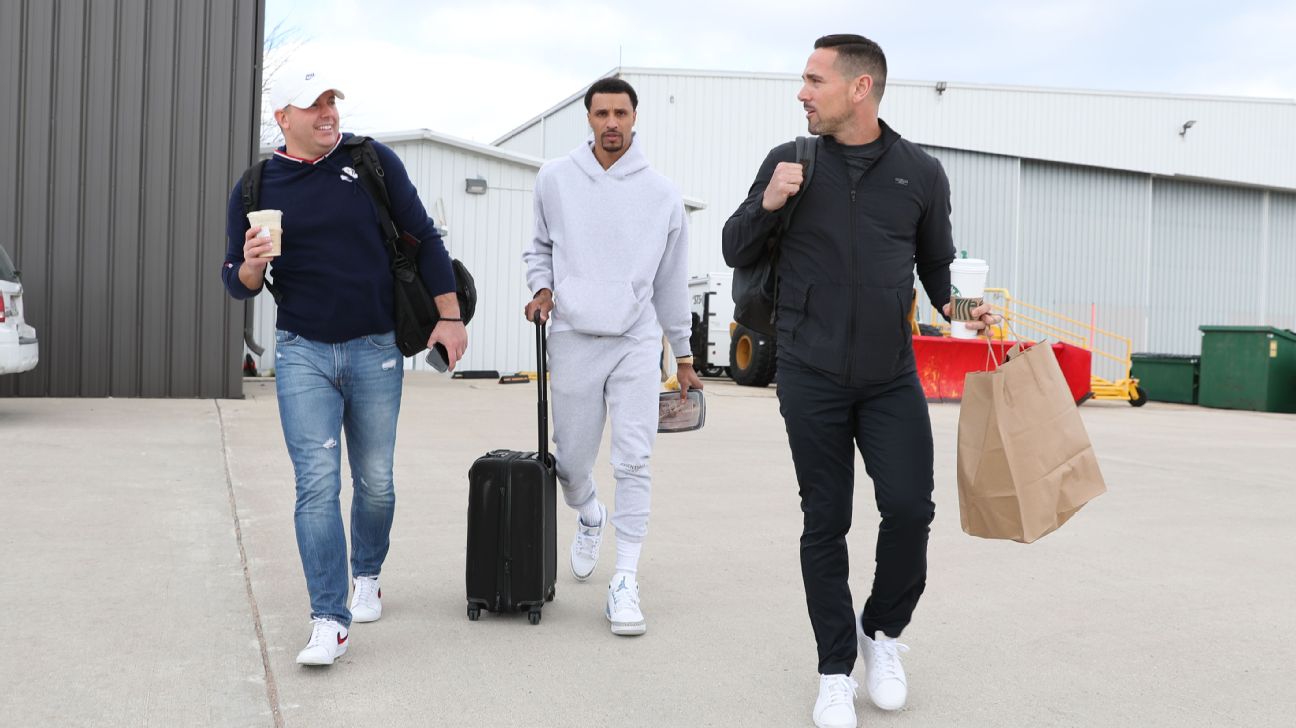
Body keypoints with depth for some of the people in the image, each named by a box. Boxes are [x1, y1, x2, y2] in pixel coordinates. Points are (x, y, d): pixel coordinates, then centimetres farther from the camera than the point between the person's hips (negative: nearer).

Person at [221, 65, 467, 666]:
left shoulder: (373, 161, 0)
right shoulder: (255, 188, 2)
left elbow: (424, 238, 4)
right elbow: (238, 283, 8)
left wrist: (449, 316, 0)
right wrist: (252, 265, -16)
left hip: (376, 350, 0)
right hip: (302, 351, 0)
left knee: (375, 482, 9)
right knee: (317, 484, -9)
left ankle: (367, 576, 35)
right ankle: (329, 621, -6)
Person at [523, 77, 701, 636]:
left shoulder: (662, 193, 4)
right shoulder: (555, 179, 5)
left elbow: (671, 280, 10)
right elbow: (539, 247, 19)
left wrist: (683, 355, 14)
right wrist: (542, 288, -2)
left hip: (637, 343, -1)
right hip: (573, 341, 1)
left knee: (634, 462, -8)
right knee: (571, 462, 6)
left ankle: (625, 581, 0)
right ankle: (590, 518, 41)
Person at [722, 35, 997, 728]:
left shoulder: (921, 173, 4)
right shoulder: (790, 162, 2)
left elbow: (937, 265, 15)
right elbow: (736, 252, 7)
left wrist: (962, 308, -5)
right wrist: (767, 204, -11)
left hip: (892, 377, 1)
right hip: (811, 377, 0)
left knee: (909, 507, -8)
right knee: (826, 522, 4)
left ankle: (883, 631, 21)